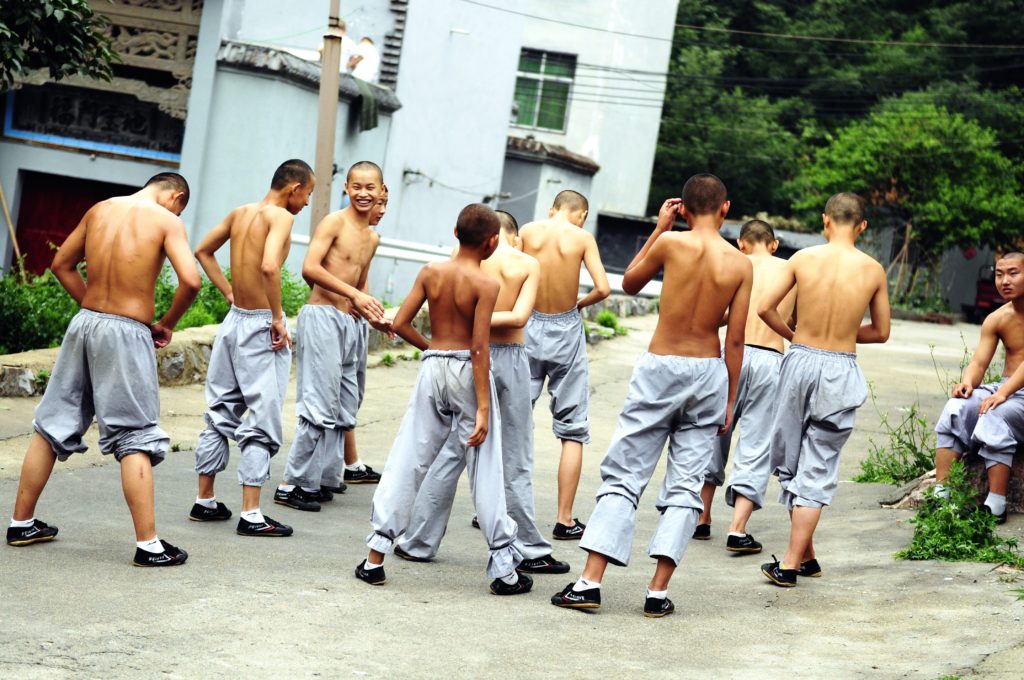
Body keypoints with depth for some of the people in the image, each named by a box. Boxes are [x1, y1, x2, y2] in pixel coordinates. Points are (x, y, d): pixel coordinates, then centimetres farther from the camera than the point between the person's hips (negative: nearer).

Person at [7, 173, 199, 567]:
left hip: (84, 323, 5)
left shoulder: (101, 209, 10)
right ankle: (148, 545, -3)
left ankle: (22, 524, 23)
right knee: (135, 439, -2)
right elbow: (190, 281, -17)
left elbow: (62, 264, 17)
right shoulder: (166, 220, -5)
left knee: (52, 425, 15)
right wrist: (166, 325, -1)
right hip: (128, 333, -5)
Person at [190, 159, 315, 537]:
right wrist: (278, 318, -19)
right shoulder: (281, 216, -13)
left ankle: (205, 502, 23)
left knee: (221, 413, 16)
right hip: (261, 325, -8)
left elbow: (203, 251, 22)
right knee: (262, 422, -3)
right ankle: (250, 515, -5)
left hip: (234, 320, 8)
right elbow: (269, 266, -28)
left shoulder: (240, 213, 10)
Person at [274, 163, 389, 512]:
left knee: (344, 410, 9)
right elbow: (310, 268, -19)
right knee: (320, 406, -11)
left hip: (351, 325, 8)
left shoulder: (372, 239, 18)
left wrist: (374, 317, 13)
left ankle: (321, 480, 16)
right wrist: (355, 294, -24)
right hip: (322, 317, -8)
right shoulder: (334, 223, -6)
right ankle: (293, 483, -7)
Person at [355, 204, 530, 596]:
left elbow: (400, 323, -1)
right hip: (467, 372, -3)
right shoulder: (485, 285, -11)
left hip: (433, 368, 3)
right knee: (485, 471, 4)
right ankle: (504, 570, 8)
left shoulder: (431, 273, 1)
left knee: (406, 462, 7)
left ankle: (375, 559, 5)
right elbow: (479, 349, -15)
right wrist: (483, 407, -14)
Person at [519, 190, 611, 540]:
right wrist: (579, 303, 6)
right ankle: (565, 520, 5)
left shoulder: (528, 231, 0)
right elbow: (603, 289, -12)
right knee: (573, 431, 6)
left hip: (529, 327, 2)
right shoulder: (582, 238, -5)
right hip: (566, 332, -2)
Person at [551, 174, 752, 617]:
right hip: (709, 372, 2)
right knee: (685, 485, 6)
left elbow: (629, 283, 10)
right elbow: (735, 340, 0)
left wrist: (658, 228, 13)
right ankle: (658, 592, 0)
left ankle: (590, 582, -1)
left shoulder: (672, 243, -8)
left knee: (623, 476, 3)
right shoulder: (740, 265, -2)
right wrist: (730, 400, 7)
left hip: (660, 368, -2)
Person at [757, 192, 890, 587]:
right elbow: (881, 332, 6)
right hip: (841, 371, 0)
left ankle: (806, 556, 21)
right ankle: (792, 562, 0)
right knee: (817, 469, 4)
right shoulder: (873, 270, -2)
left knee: (789, 461, 15)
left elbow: (765, 307, -3)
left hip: (800, 361, 0)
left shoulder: (804, 258, -4)